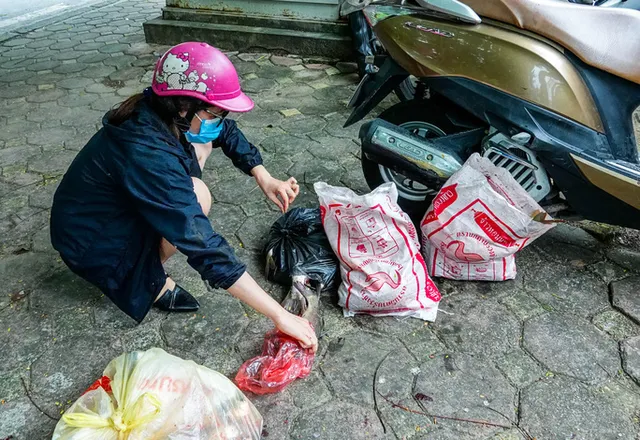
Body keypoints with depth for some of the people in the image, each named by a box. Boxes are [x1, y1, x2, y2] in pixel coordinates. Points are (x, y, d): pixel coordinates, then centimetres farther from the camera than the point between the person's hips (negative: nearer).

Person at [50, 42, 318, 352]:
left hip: (117, 203, 8)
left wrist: (264, 178, -12)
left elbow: (227, 132, 3)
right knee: (197, 197, -29)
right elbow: (205, 249, -40)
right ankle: (149, 282, -6)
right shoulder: (148, 155, -38)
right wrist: (280, 316, -37)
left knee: (199, 144, 1)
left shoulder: (162, 112, -15)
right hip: (92, 243, -7)